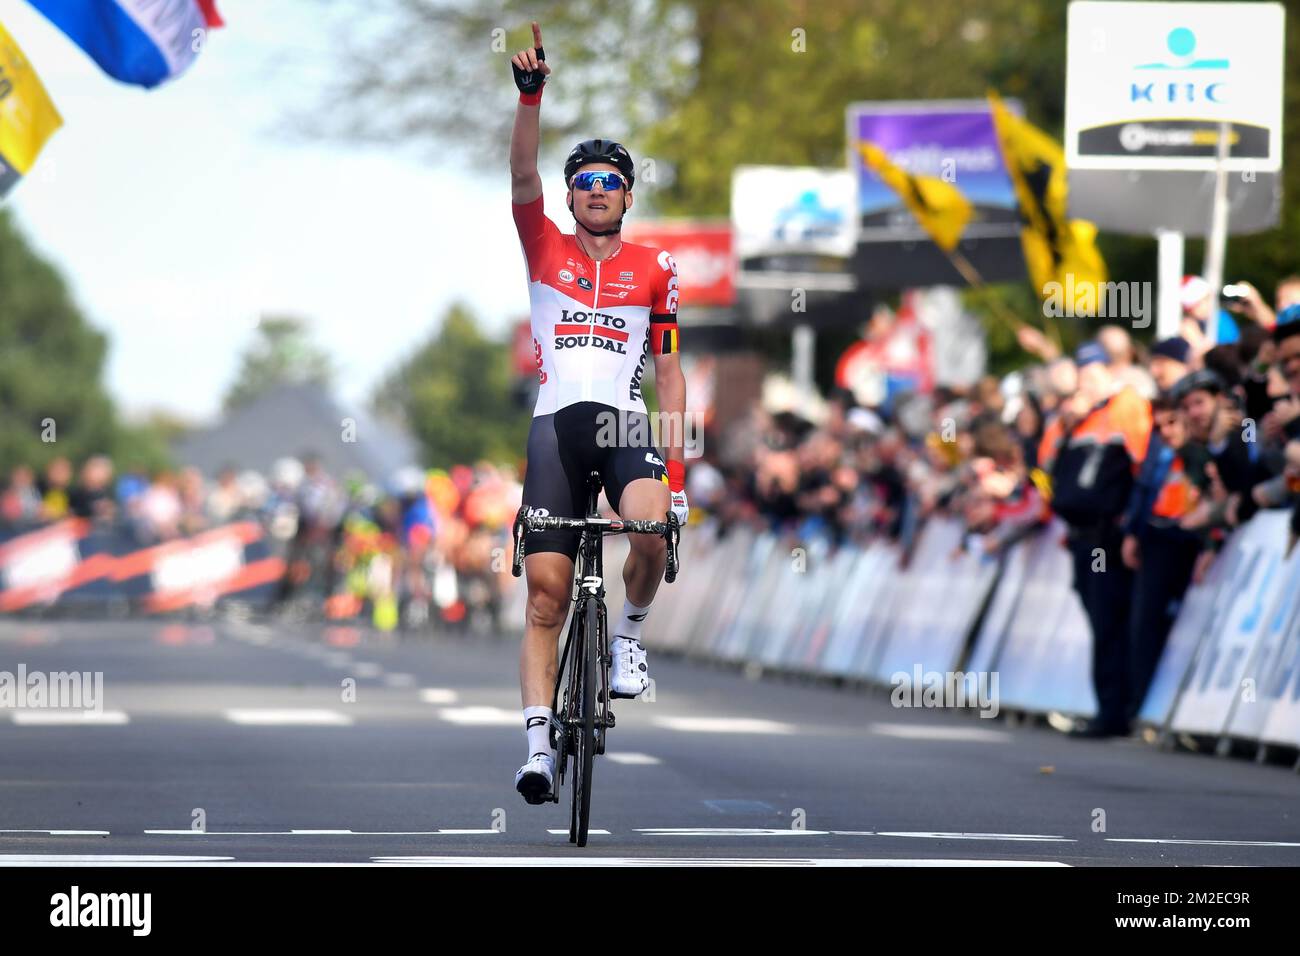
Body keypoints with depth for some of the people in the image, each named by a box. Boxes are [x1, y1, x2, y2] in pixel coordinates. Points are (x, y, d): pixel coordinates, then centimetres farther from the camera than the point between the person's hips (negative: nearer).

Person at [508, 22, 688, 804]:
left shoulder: (655, 269, 11)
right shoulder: (546, 250, 10)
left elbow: (668, 370, 11)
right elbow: (522, 176, -6)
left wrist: (678, 466, 2)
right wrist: (531, 94, -20)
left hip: (628, 424, 0)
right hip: (556, 424, 0)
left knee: (652, 529, -31)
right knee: (546, 591, -6)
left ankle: (631, 631, -2)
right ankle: (539, 745, -6)